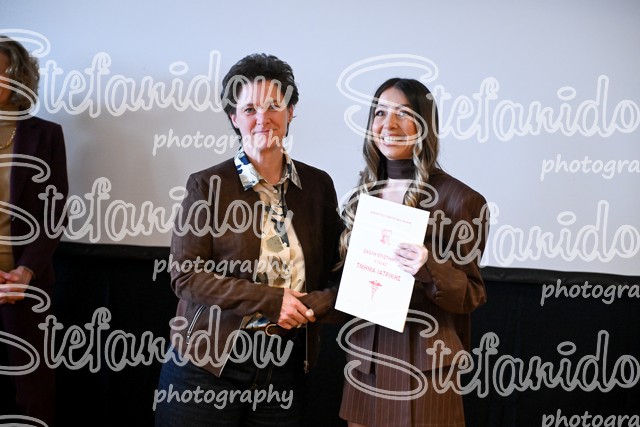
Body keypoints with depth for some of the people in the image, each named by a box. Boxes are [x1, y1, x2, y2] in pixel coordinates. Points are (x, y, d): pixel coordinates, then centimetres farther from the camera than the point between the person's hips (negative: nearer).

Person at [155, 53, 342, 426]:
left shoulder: (318, 185, 4)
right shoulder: (207, 185, -4)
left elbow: (333, 272, 9)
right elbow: (185, 275, -10)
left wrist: (312, 305, -13)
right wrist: (271, 300, -17)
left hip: (285, 364, 3)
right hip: (209, 362, -2)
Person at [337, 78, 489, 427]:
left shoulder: (458, 199, -12)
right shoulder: (364, 193, 6)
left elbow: (472, 295, -10)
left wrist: (429, 269, -27)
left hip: (422, 362, -5)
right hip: (363, 358, 5)